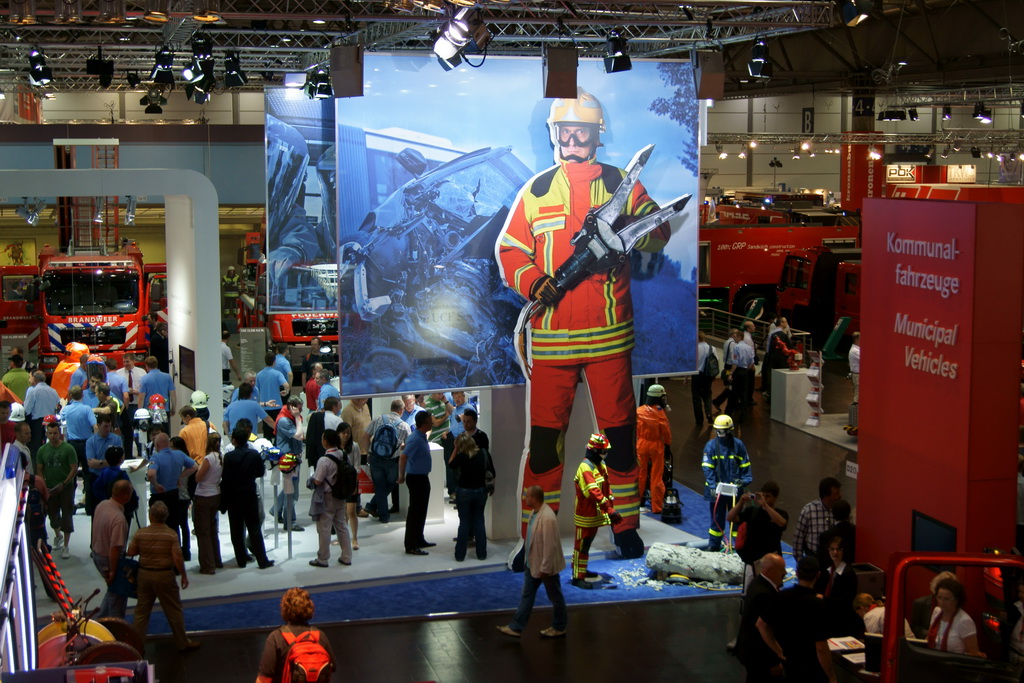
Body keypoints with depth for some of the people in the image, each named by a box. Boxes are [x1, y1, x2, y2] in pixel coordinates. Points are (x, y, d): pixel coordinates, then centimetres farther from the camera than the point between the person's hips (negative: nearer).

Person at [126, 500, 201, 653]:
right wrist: (184, 575, -5)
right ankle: (183, 643, 18)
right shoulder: (171, 534, -14)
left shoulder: (140, 533, -6)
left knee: (142, 610, 14)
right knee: (174, 610, 9)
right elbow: (177, 558, -17)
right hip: (165, 575, -3)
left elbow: (130, 553, 0)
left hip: (144, 574, 3)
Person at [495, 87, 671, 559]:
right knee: (544, 435, 0)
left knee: (619, 431, 5)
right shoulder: (536, 190, 9)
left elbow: (659, 231, 5)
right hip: (550, 334, 0)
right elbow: (509, 249, 7)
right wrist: (532, 283, -13)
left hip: (609, 332, 0)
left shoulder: (620, 184, 7)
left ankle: (626, 528, 18)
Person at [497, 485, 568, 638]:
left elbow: (550, 545, -28)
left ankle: (559, 627, 27)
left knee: (555, 597, 11)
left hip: (546, 565, -9)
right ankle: (516, 628, 19)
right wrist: (527, 558, 19)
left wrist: (545, 568, -23)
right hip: (532, 563, 9)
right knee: (526, 595, 13)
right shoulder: (534, 512, 1)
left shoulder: (547, 518, -30)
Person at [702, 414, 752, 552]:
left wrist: (745, 480, -9)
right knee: (717, 520, 8)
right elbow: (707, 468, -8)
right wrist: (712, 487, -18)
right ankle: (713, 548, 19)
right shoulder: (711, 446, -5)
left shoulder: (738, 445, 0)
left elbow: (745, 466, 7)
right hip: (717, 490, -1)